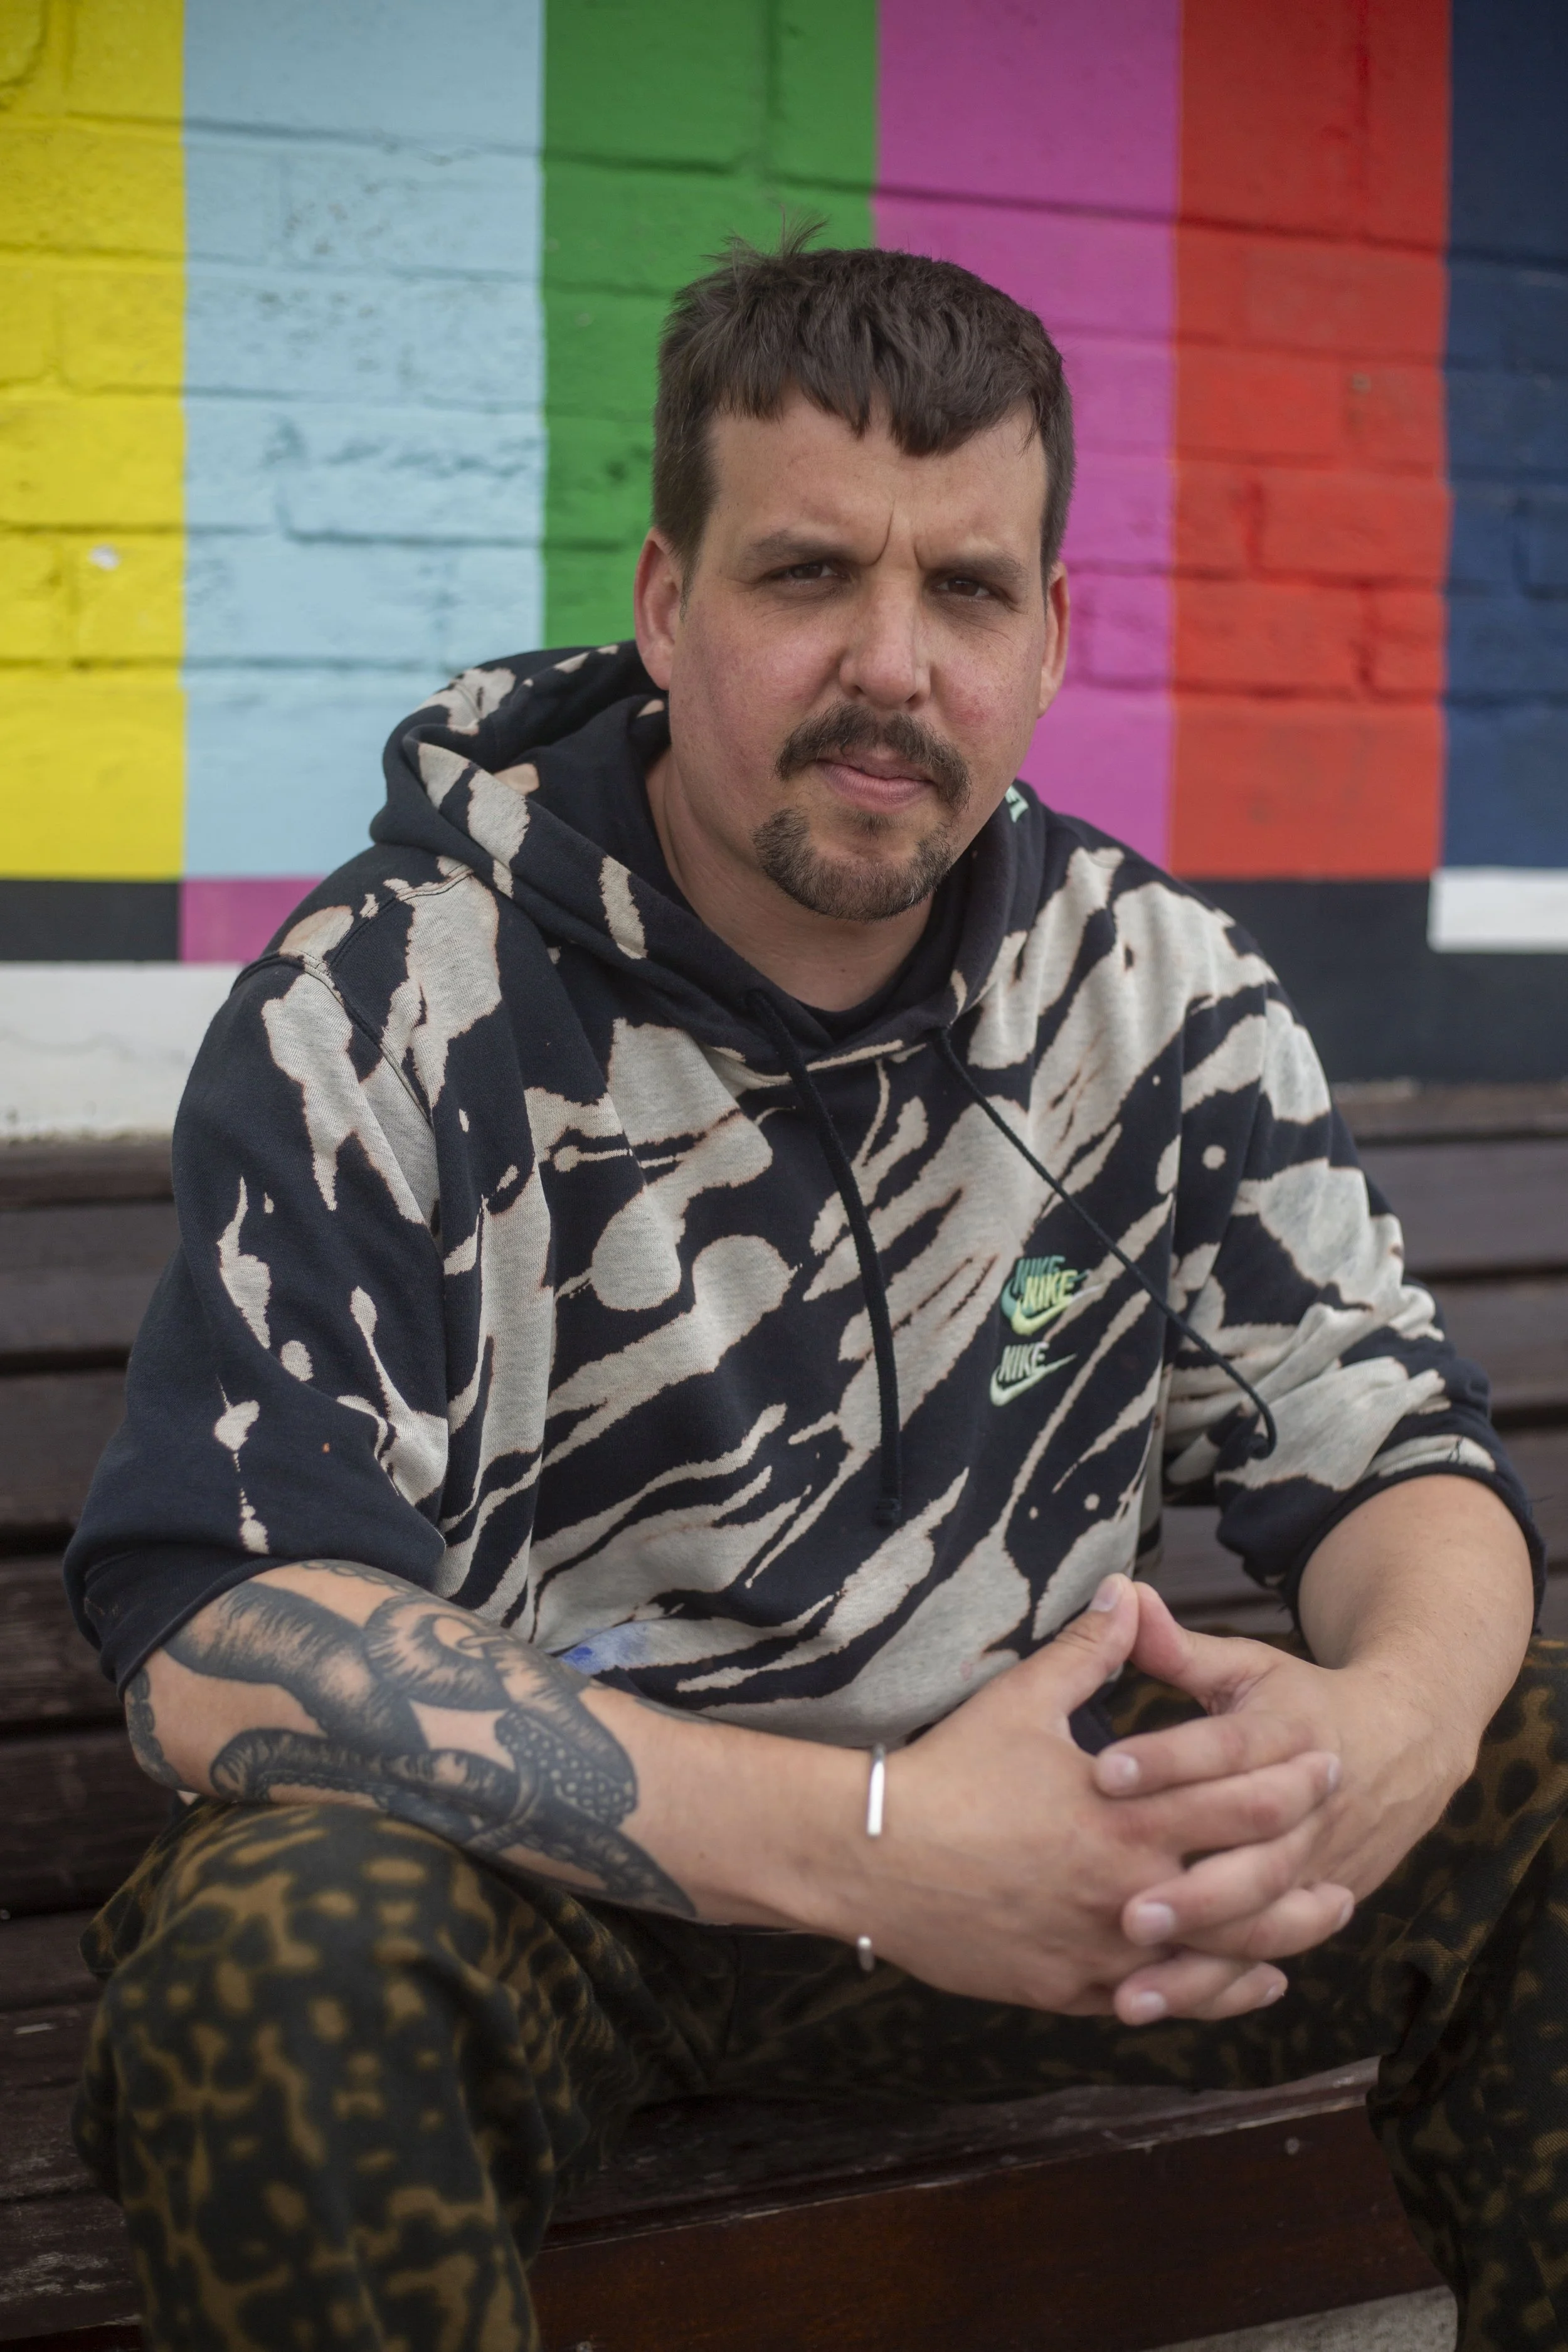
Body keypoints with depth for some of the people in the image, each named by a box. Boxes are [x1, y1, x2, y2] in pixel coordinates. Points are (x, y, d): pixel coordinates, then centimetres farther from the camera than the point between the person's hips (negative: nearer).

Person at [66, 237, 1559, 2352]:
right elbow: (215, 1630, -24)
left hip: (1007, 1840, 4)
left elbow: (1387, 1444, 4)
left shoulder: (1159, 995, 1)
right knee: (278, 1944, -37)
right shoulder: (391, 1008, -14)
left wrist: (1396, 1719, -24)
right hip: (540, 1871, -3)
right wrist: (878, 1845, -33)